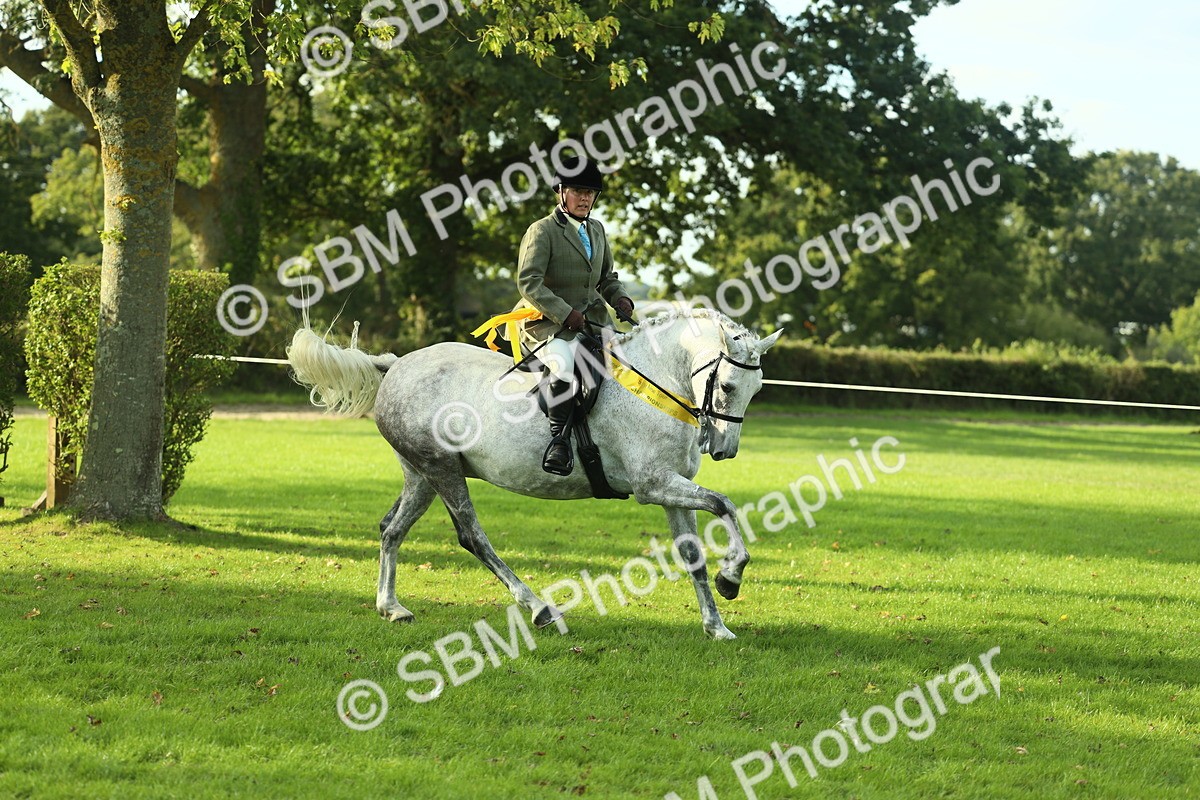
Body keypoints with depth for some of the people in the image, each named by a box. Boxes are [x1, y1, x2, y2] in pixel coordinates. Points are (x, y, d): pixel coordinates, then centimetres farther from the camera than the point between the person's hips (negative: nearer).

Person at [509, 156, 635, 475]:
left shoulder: (597, 230, 17)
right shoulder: (542, 231, -5)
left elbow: (607, 277, 25)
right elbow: (528, 282, -13)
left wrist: (620, 298, 2)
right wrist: (564, 313, -22)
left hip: (592, 321, 8)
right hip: (548, 325, -8)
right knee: (566, 362, -35)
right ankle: (558, 438, -30)